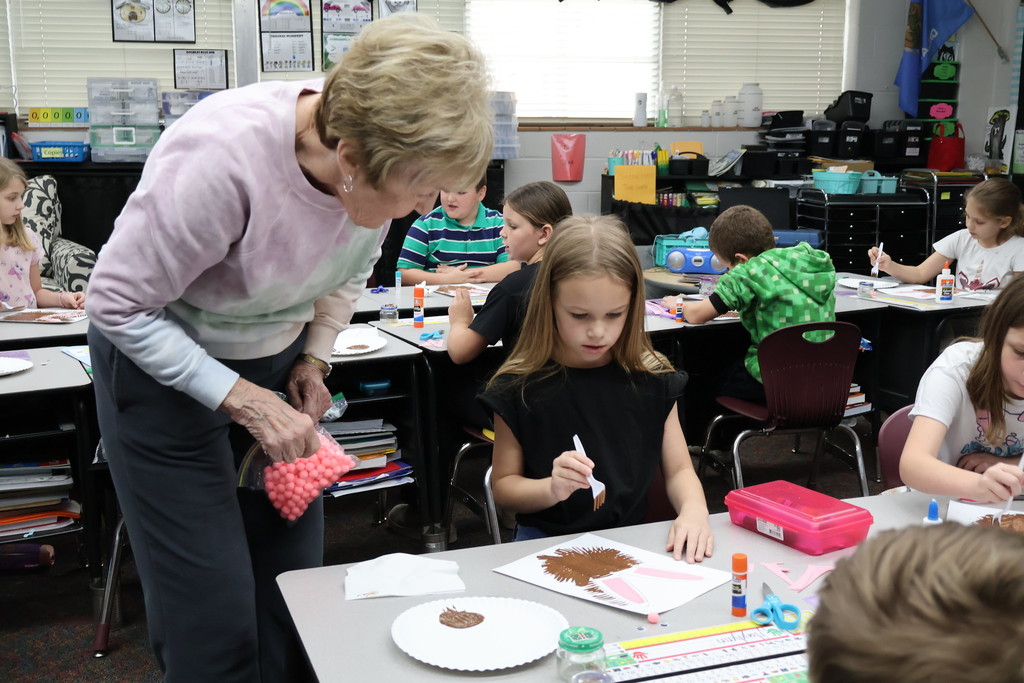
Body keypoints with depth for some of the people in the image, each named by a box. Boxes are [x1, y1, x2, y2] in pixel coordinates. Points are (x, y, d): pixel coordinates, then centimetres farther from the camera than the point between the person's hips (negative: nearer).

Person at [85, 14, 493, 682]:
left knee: (295, 572, 7)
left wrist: (315, 358, -5)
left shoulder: (381, 164, -16)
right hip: (161, 359, -5)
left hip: (278, 357, 5)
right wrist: (243, 400, -24)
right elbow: (119, 305, -23)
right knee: (212, 605, -4)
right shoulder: (221, 157, -35)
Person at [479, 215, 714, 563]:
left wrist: (694, 508, -14)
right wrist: (552, 488, -17)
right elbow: (503, 485, 3)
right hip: (546, 543, -3)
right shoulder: (519, 387, -5)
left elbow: (678, 470, 8)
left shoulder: (653, 378, 1)